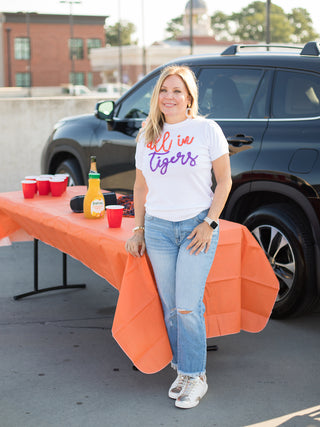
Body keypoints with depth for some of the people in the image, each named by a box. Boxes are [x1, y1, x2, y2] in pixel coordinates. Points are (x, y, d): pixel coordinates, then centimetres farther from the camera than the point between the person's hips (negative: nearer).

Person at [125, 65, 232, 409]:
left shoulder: (206, 130, -2)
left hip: (197, 226, -4)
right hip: (158, 228, 4)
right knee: (171, 308, 7)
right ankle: (182, 370, 21)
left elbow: (224, 180, -1)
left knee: (187, 307, -8)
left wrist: (209, 223, -9)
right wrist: (138, 229, 12)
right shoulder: (148, 136, 10)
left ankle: (195, 376, 7)